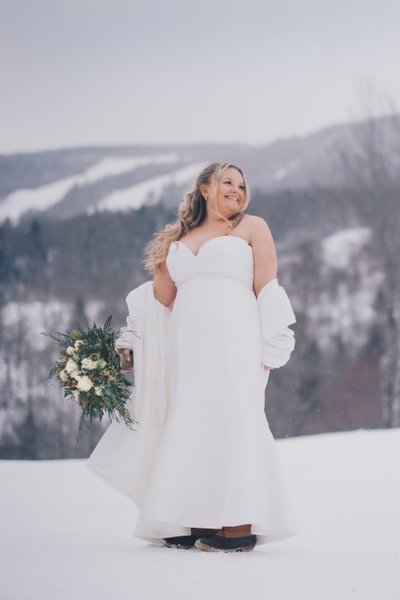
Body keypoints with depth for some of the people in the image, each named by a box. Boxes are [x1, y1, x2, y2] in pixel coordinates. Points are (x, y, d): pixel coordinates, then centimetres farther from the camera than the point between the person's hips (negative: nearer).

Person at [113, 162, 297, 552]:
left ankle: (241, 525, -15)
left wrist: (268, 348, -5)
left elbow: (268, 289, 3)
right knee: (189, 424, -5)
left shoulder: (252, 228, 12)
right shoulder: (178, 240, 22)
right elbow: (162, 300, 26)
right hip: (188, 344, 4)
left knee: (232, 417, -13)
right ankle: (199, 524, -4)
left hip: (233, 339, -4)